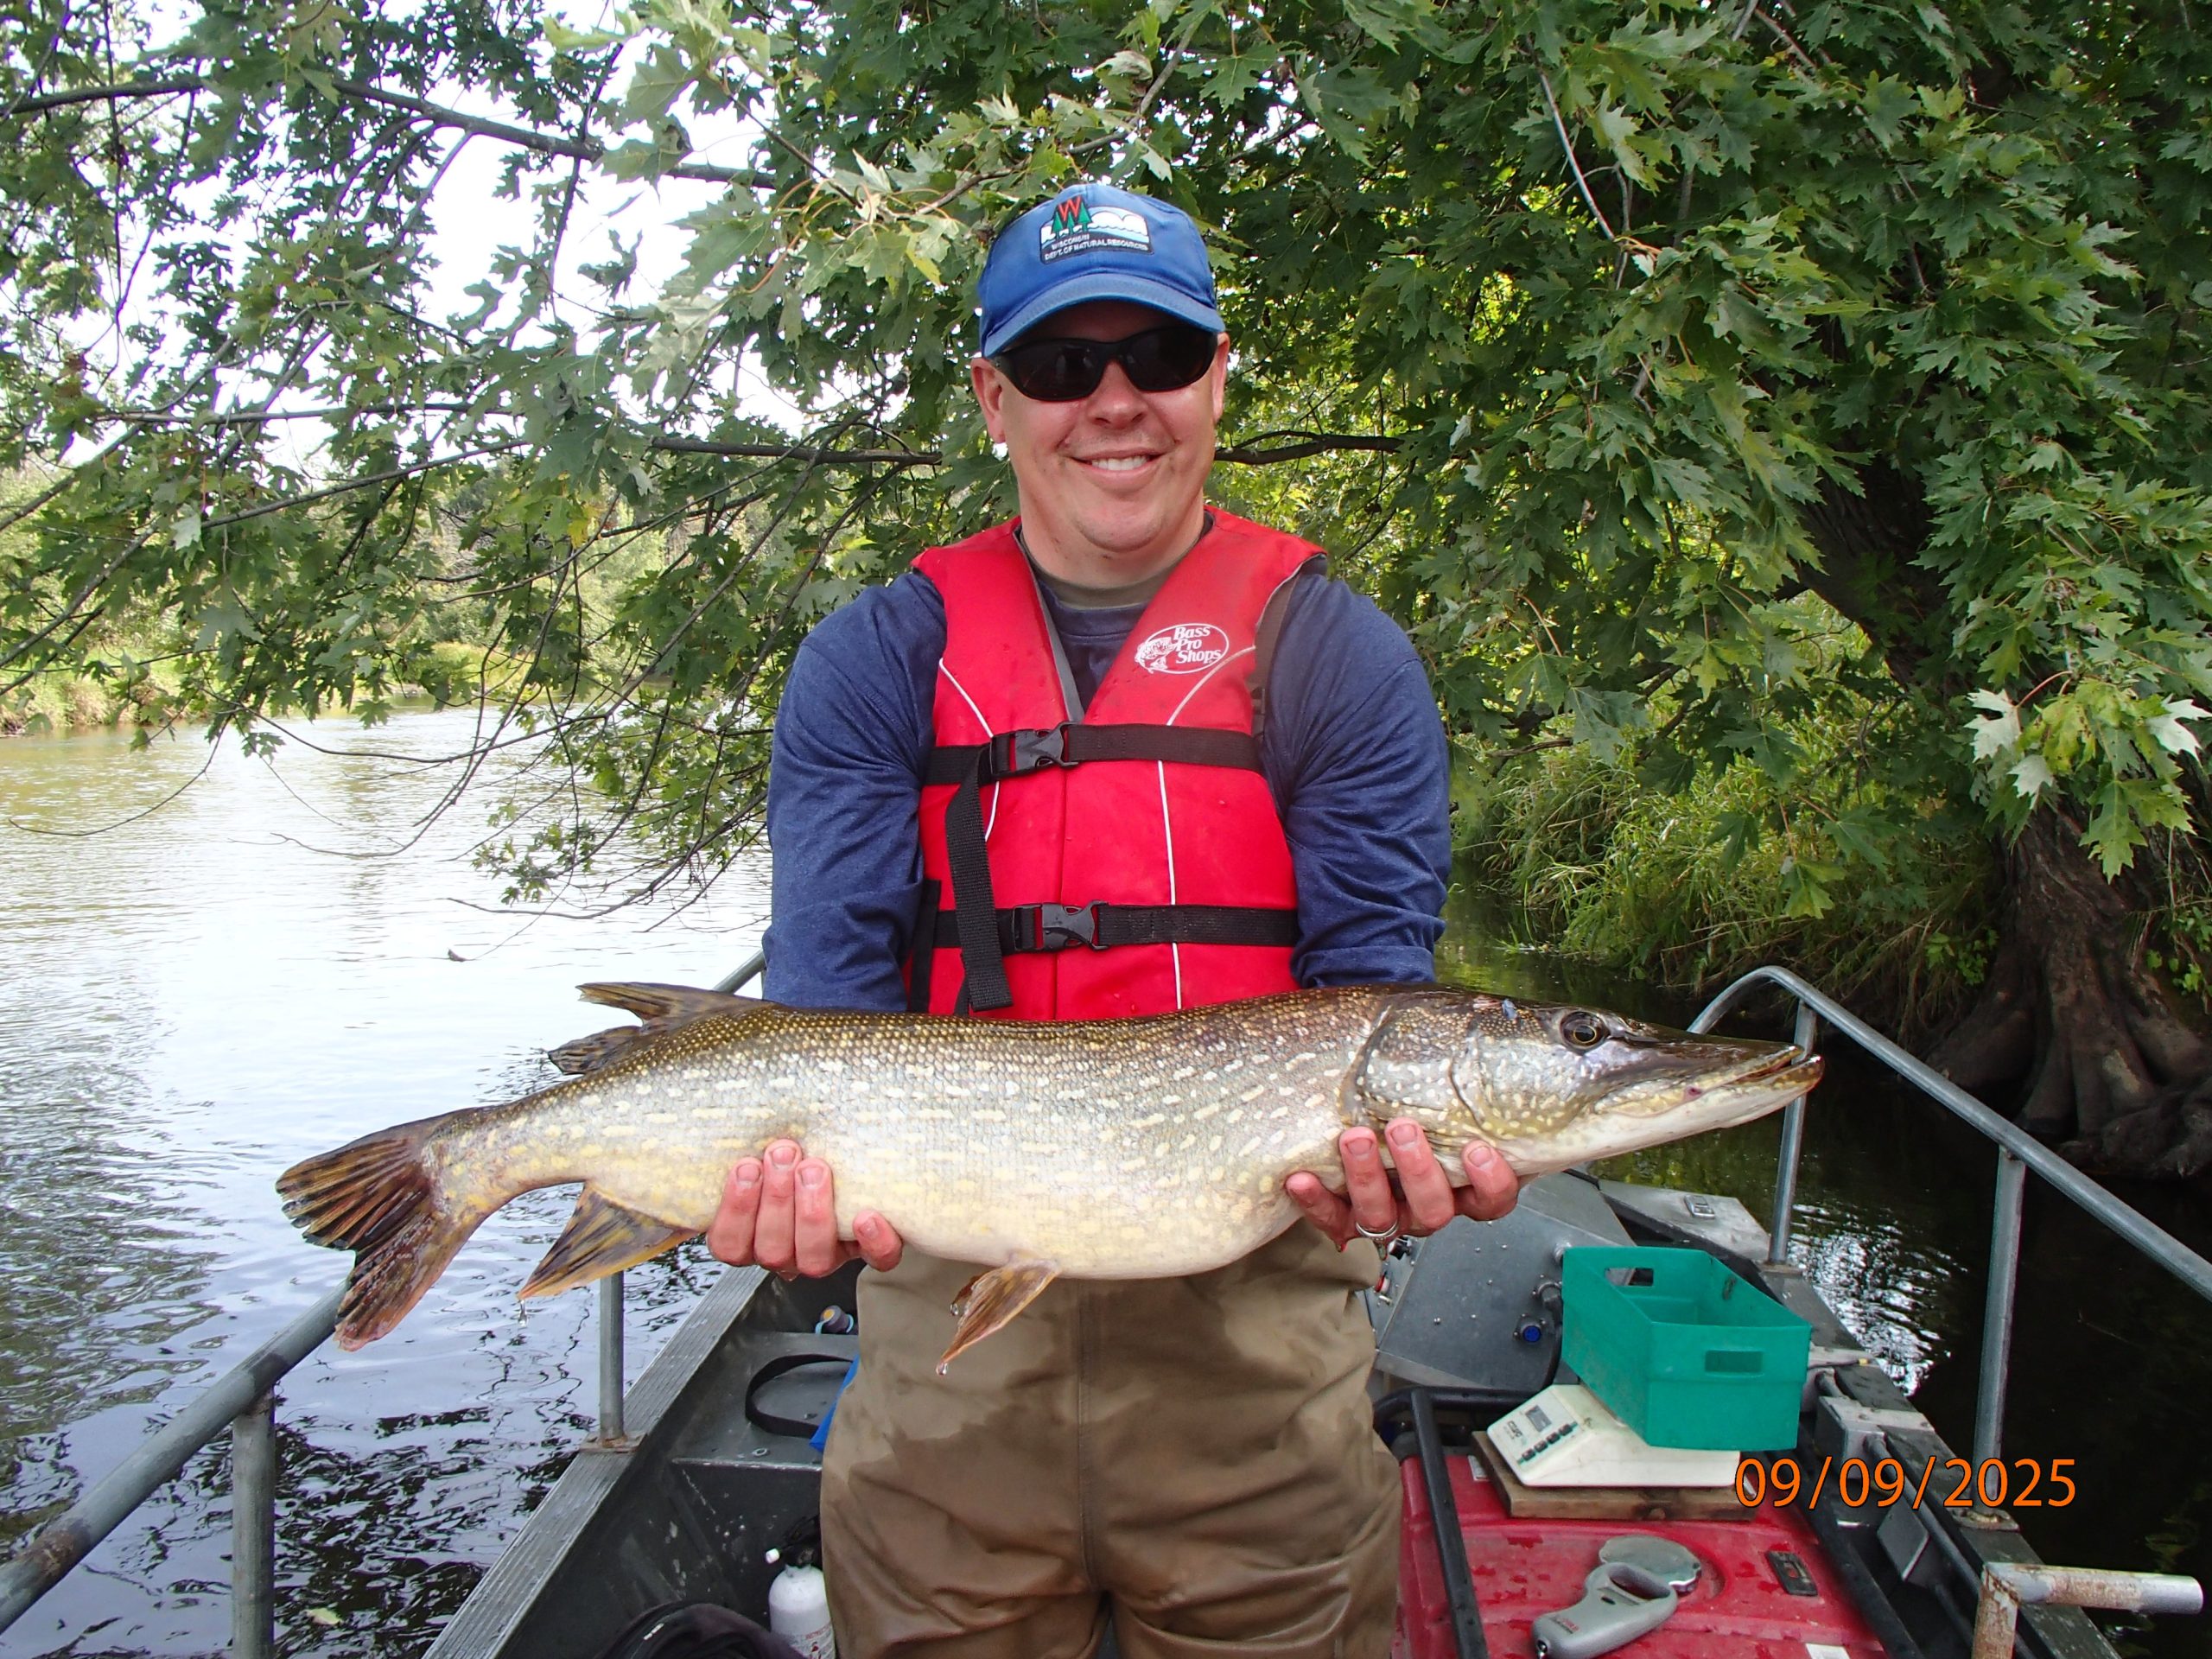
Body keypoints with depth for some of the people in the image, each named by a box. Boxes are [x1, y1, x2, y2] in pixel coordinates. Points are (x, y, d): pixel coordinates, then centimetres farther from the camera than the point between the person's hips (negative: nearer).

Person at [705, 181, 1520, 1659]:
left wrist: (1383, 1142, -27)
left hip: (1255, 1328, 0)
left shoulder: (1340, 658, 0)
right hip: (950, 1320, 1)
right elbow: (829, 976, -5)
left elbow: (1372, 978, -7)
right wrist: (803, 1150, -24)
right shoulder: (876, 662, 4)